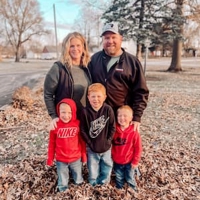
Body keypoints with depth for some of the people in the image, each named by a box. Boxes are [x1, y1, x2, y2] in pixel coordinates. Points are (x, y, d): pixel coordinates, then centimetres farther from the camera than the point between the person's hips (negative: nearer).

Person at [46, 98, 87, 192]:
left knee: (78, 180, 24)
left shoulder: (78, 124, -15)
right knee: (62, 180, 24)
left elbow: (82, 141, -4)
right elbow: (52, 143, -5)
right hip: (60, 160, 0)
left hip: (76, 158, 0)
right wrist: (50, 158, 1)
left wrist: (84, 155, 2)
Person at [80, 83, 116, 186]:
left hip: (106, 146, 1)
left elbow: (112, 127, -6)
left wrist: (108, 141, -9)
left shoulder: (108, 110, -15)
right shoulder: (85, 111, -17)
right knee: (93, 167, 16)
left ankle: (104, 181, 45)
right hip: (92, 147, -1)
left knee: (107, 166, 20)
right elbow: (83, 130, -10)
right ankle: (94, 182, 42)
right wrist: (89, 143, -10)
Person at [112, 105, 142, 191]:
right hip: (116, 161, 3)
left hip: (129, 162, -2)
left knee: (129, 179, 19)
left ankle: (133, 190, 47)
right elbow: (110, 144, 2)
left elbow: (138, 149, -11)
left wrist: (135, 162, -7)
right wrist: (112, 156, 5)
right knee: (118, 178, 25)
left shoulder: (134, 132, -20)